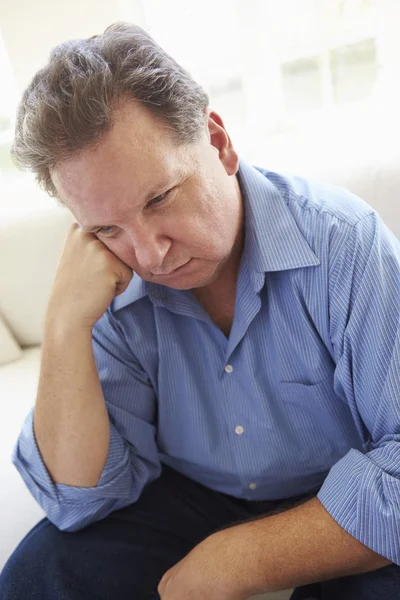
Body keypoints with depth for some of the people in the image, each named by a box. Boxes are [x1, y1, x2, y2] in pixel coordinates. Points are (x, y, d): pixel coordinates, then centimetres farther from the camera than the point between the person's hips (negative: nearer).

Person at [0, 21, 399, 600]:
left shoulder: (344, 241, -23)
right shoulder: (115, 292, -13)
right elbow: (79, 498, -14)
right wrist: (66, 323, -27)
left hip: (340, 510, 0)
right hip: (190, 500, 2)